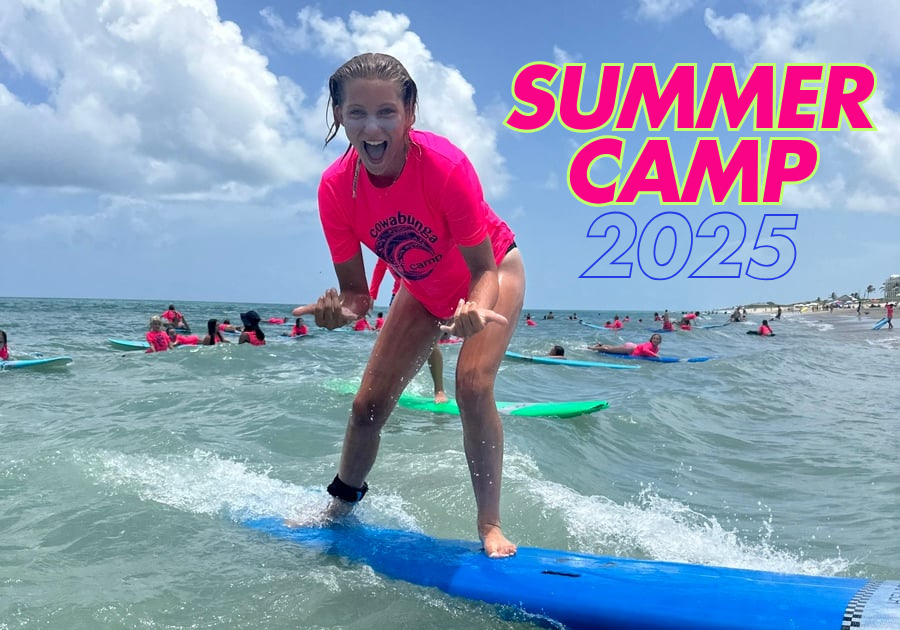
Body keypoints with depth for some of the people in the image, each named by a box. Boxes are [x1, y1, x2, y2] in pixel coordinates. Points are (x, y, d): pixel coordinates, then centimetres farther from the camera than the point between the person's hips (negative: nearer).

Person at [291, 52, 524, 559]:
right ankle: (342, 506, 29)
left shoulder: (445, 165, -37)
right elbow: (356, 291, -19)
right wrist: (341, 309, -42)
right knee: (369, 406, 3)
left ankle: (490, 524, -7)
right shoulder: (336, 188, -25)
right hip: (424, 290, 4)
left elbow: (483, 270, -31)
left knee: (473, 385, -25)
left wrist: (476, 311, -52)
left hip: (493, 272, -4)